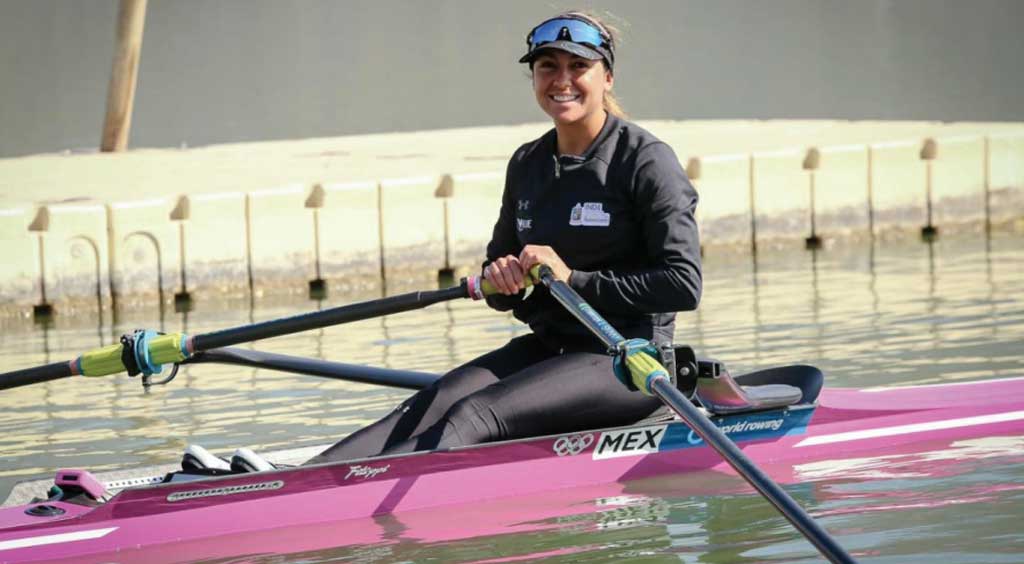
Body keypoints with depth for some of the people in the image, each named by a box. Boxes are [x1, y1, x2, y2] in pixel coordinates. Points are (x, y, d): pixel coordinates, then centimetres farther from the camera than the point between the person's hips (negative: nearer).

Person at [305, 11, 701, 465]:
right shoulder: (527, 165, 12)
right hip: (547, 347, 7)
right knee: (436, 404, -19)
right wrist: (502, 279, -6)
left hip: (628, 362, -7)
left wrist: (574, 278, -18)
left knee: (475, 416, -27)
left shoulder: (645, 161, -8)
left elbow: (684, 286, -16)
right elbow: (503, 297, 19)